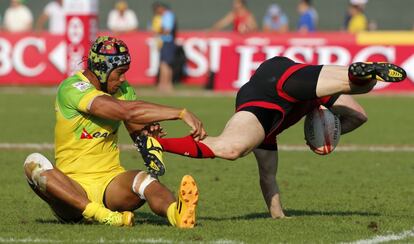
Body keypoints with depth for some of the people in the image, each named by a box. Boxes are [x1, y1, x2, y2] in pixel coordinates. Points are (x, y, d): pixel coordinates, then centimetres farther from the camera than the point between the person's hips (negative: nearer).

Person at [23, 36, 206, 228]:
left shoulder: (123, 89, 10)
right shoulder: (72, 89, -15)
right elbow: (127, 111, -26)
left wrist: (148, 129, -9)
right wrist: (182, 114, -26)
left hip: (110, 181, 4)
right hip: (74, 186, -4)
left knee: (143, 180, -29)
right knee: (35, 163, -35)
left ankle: (177, 214, -63)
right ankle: (104, 216, -53)